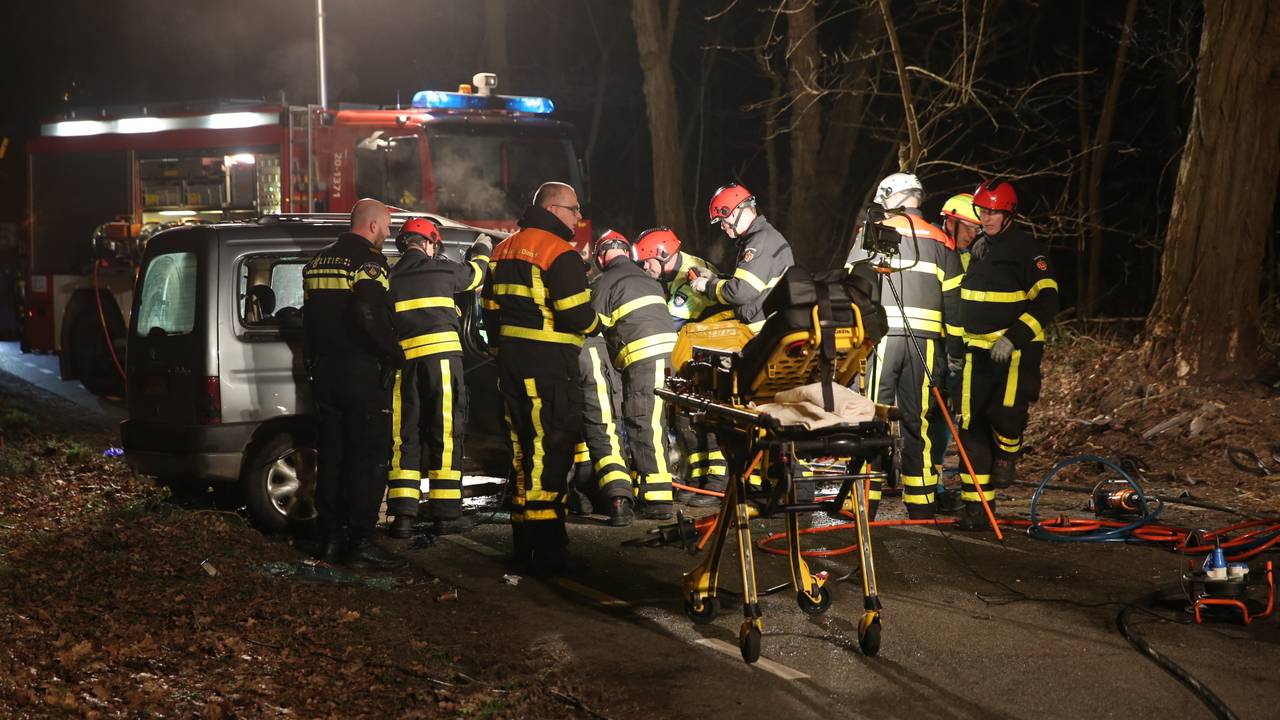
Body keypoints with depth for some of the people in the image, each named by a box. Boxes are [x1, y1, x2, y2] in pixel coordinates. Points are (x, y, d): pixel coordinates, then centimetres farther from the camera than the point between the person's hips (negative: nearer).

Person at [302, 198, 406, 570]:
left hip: (325, 372, 8)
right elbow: (368, 315, -25)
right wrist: (395, 353, -15)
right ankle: (360, 543, -9)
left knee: (331, 457, 13)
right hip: (363, 372, -8)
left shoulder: (319, 262, 15)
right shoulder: (369, 261, -12)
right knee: (369, 458, -5)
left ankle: (331, 538, 17)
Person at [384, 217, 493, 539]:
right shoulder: (442, 270, 7)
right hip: (441, 355, -3)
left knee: (404, 436, 5)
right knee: (445, 433, 2)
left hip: (403, 359, 3)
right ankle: (444, 513, 2)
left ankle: (403, 514, -2)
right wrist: (481, 251, 49)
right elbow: (474, 274, 28)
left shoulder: (391, 279, 13)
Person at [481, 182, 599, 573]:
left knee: (525, 448, 16)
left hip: (510, 363, 9)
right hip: (549, 365, -9)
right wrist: (594, 321, 3)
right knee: (551, 451, -7)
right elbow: (577, 316, -18)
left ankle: (524, 540, 22)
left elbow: (490, 309, 19)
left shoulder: (504, 250, 16)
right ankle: (547, 548, -9)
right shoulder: (561, 254, -12)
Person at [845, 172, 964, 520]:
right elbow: (953, 299, 11)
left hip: (878, 335, -3)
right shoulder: (940, 241, 12)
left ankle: (864, 502, -6)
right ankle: (920, 506, 10)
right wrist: (955, 349, 16)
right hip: (924, 340, 3)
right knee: (919, 421, 8)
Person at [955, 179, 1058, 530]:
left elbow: (1047, 300, -13)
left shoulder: (1025, 248, -6)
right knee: (972, 425, 0)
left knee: (1005, 412, -24)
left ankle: (1007, 452, 10)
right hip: (978, 350, 6)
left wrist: (1012, 337, -22)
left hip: (1017, 347, -6)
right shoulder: (975, 248, 14)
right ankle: (976, 502, 7)